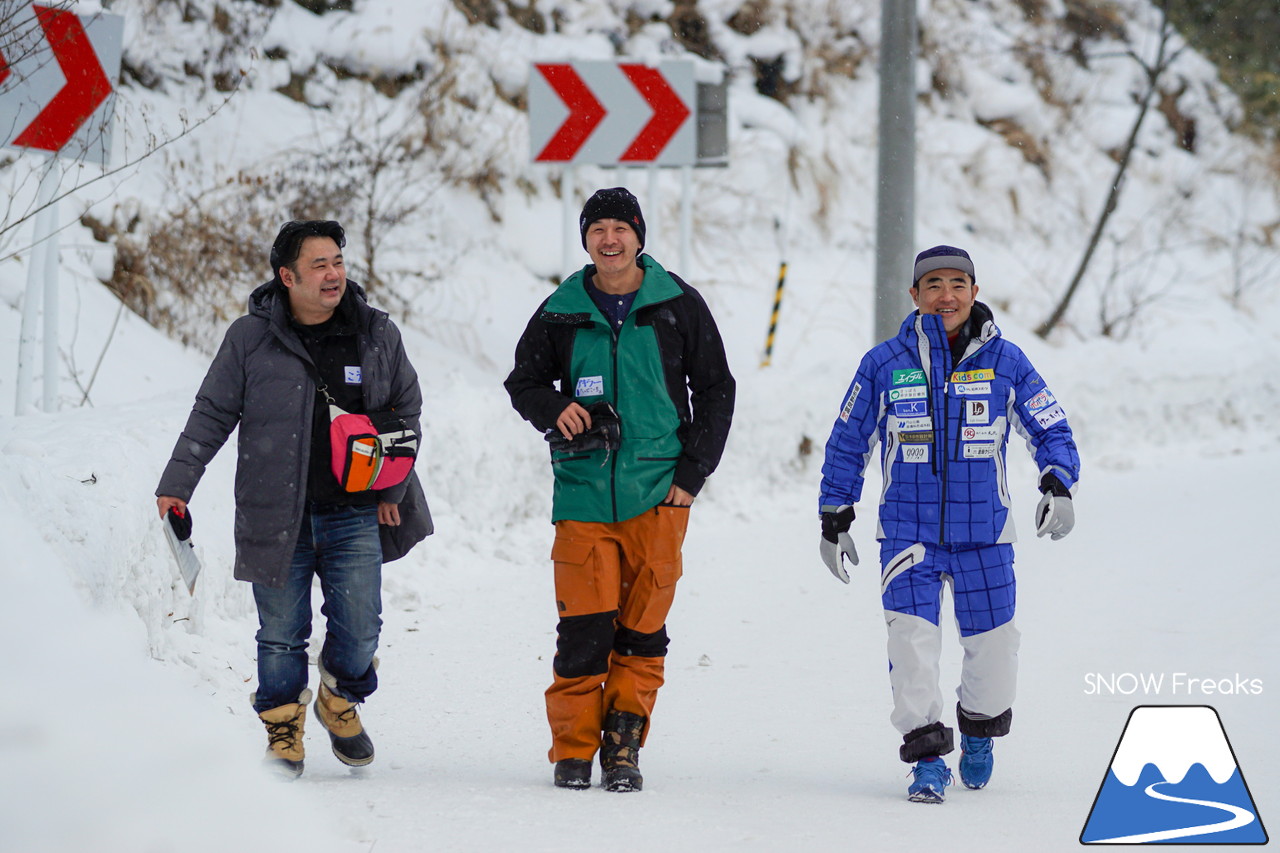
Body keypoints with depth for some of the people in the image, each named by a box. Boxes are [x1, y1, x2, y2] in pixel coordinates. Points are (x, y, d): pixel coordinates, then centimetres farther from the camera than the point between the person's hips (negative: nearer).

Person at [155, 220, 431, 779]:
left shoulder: (377, 335, 4)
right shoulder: (250, 339, -2)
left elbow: (407, 412, 15)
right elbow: (211, 416, 3)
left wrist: (393, 488, 8)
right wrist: (176, 484, -3)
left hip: (355, 515, 1)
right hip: (275, 516, -1)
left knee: (358, 629, -2)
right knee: (281, 634, 2)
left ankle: (340, 701, 26)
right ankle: (283, 730, 20)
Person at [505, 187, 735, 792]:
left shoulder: (678, 305, 3)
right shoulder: (561, 312, 6)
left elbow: (715, 389, 8)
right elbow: (524, 380, 17)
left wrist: (693, 472, 1)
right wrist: (553, 409, -6)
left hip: (658, 492, 0)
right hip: (583, 489, 0)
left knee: (642, 628, 0)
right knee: (583, 628, -5)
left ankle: (623, 742, 8)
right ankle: (573, 748, 4)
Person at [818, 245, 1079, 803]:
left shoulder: (1005, 363, 0)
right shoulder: (884, 365, -1)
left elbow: (1051, 431, 5)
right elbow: (847, 444, 8)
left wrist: (1059, 486, -13)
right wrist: (834, 520, 6)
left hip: (984, 534, 1)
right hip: (908, 532, -1)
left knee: (993, 649, 6)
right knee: (912, 638, -15)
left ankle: (980, 730, 34)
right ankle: (926, 758, -6)